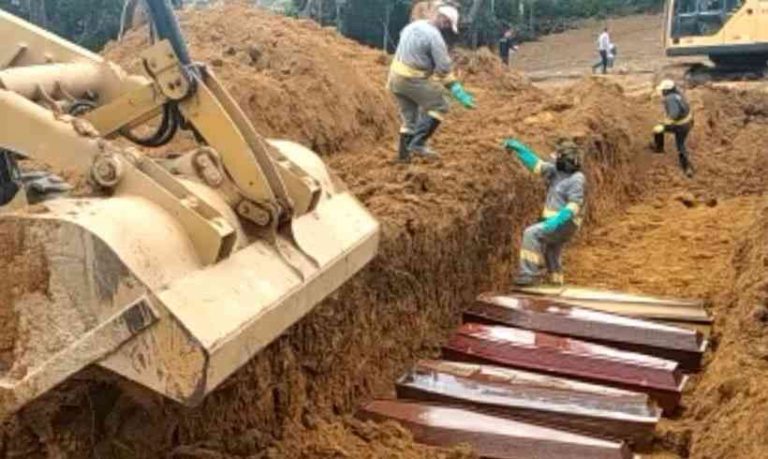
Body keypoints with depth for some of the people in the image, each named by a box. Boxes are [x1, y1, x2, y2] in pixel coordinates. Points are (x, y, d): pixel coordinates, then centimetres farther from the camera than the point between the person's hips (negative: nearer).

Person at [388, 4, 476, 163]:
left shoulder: (412, 26, 12)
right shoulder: (435, 36, -15)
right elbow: (444, 69, -15)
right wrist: (460, 93, -7)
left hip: (395, 76, 9)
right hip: (413, 79, -9)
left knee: (410, 117, 17)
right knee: (439, 106, 2)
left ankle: (404, 153, 19)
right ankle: (418, 143, -4)